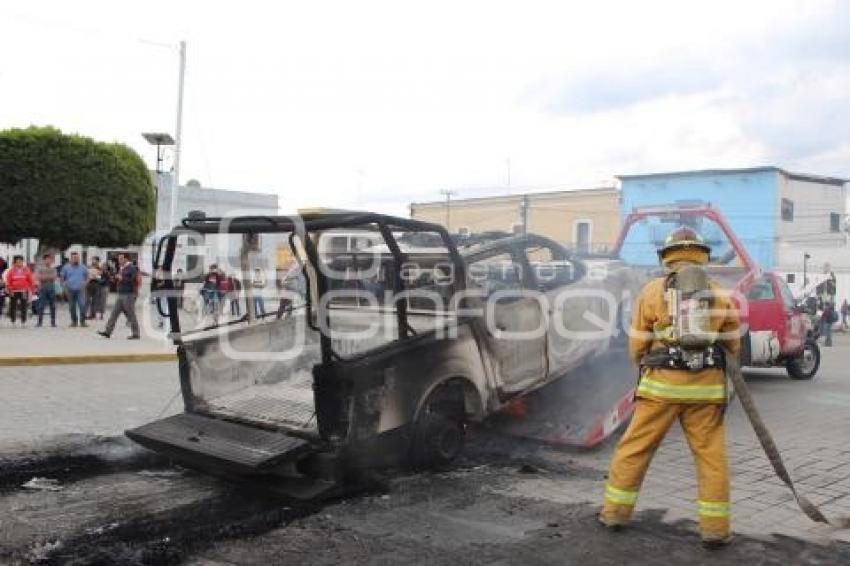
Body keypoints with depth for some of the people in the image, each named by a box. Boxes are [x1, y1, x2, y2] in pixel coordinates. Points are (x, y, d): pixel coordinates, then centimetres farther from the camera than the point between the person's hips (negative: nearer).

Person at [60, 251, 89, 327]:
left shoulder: (83, 267, 5)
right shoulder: (66, 267, 5)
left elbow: (87, 276, 16)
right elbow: (62, 277, 13)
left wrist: (84, 283, 3)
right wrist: (65, 284, 2)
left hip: (80, 290, -1)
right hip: (70, 290, 1)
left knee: (82, 305, -12)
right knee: (72, 306, 6)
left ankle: (82, 321, -7)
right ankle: (74, 321, 17)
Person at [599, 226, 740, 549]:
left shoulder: (652, 291, 1)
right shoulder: (720, 294, 6)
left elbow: (637, 345, 4)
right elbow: (734, 346, 13)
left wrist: (643, 364, 24)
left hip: (662, 385, -1)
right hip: (706, 387, 1)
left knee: (634, 448, 10)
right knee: (711, 455, 9)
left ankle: (616, 512, 18)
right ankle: (715, 528, 10)